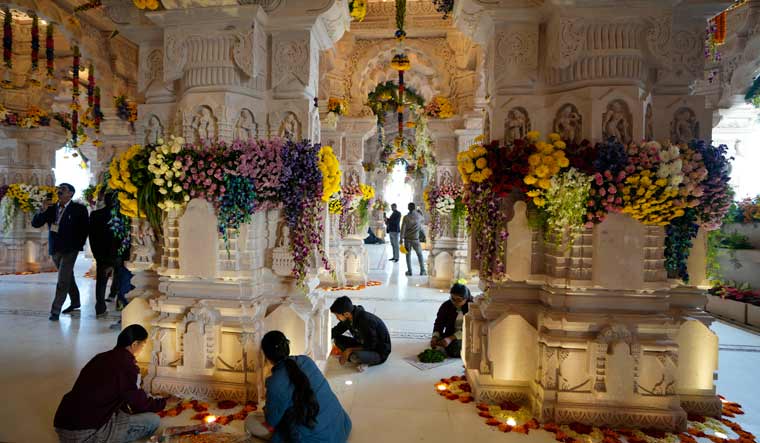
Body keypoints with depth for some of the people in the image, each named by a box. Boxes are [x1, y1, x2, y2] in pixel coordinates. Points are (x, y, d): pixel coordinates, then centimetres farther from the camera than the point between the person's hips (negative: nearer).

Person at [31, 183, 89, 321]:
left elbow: (85, 228, -3)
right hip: (54, 250, 5)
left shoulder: (79, 209, -5)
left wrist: (78, 245, -6)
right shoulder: (51, 208, 7)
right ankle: (75, 302, 31)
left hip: (69, 250, -5)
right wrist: (43, 210, -12)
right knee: (68, 277, 17)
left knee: (63, 280, -9)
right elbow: (35, 223, 4)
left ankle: (55, 310, -2)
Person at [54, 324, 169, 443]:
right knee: (153, 421, -6)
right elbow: (141, 404, -2)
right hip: (85, 433, -9)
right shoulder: (127, 364, -13)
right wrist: (165, 402, 15)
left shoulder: (103, 357, 12)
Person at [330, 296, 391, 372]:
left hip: (379, 352, -8)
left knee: (354, 357, -36)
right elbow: (335, 331, 8)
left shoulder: (365, 321, -31)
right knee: (337, 339, -4)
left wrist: (349, 350, -21)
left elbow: (370, 346, -25)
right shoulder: (348, 318, -7)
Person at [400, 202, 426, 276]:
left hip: (407, 239, 0)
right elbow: (422, 219, 23)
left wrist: (401, 239, -5)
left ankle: (409, 271, 7)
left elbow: (403, 228, -9)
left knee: (408, 254, 10)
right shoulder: (419, 216, -2)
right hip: (415, 239, 0)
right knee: (420, 254, 13)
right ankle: (422, 271, 8)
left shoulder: (406, 217, -6)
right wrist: (418, 211, 31)